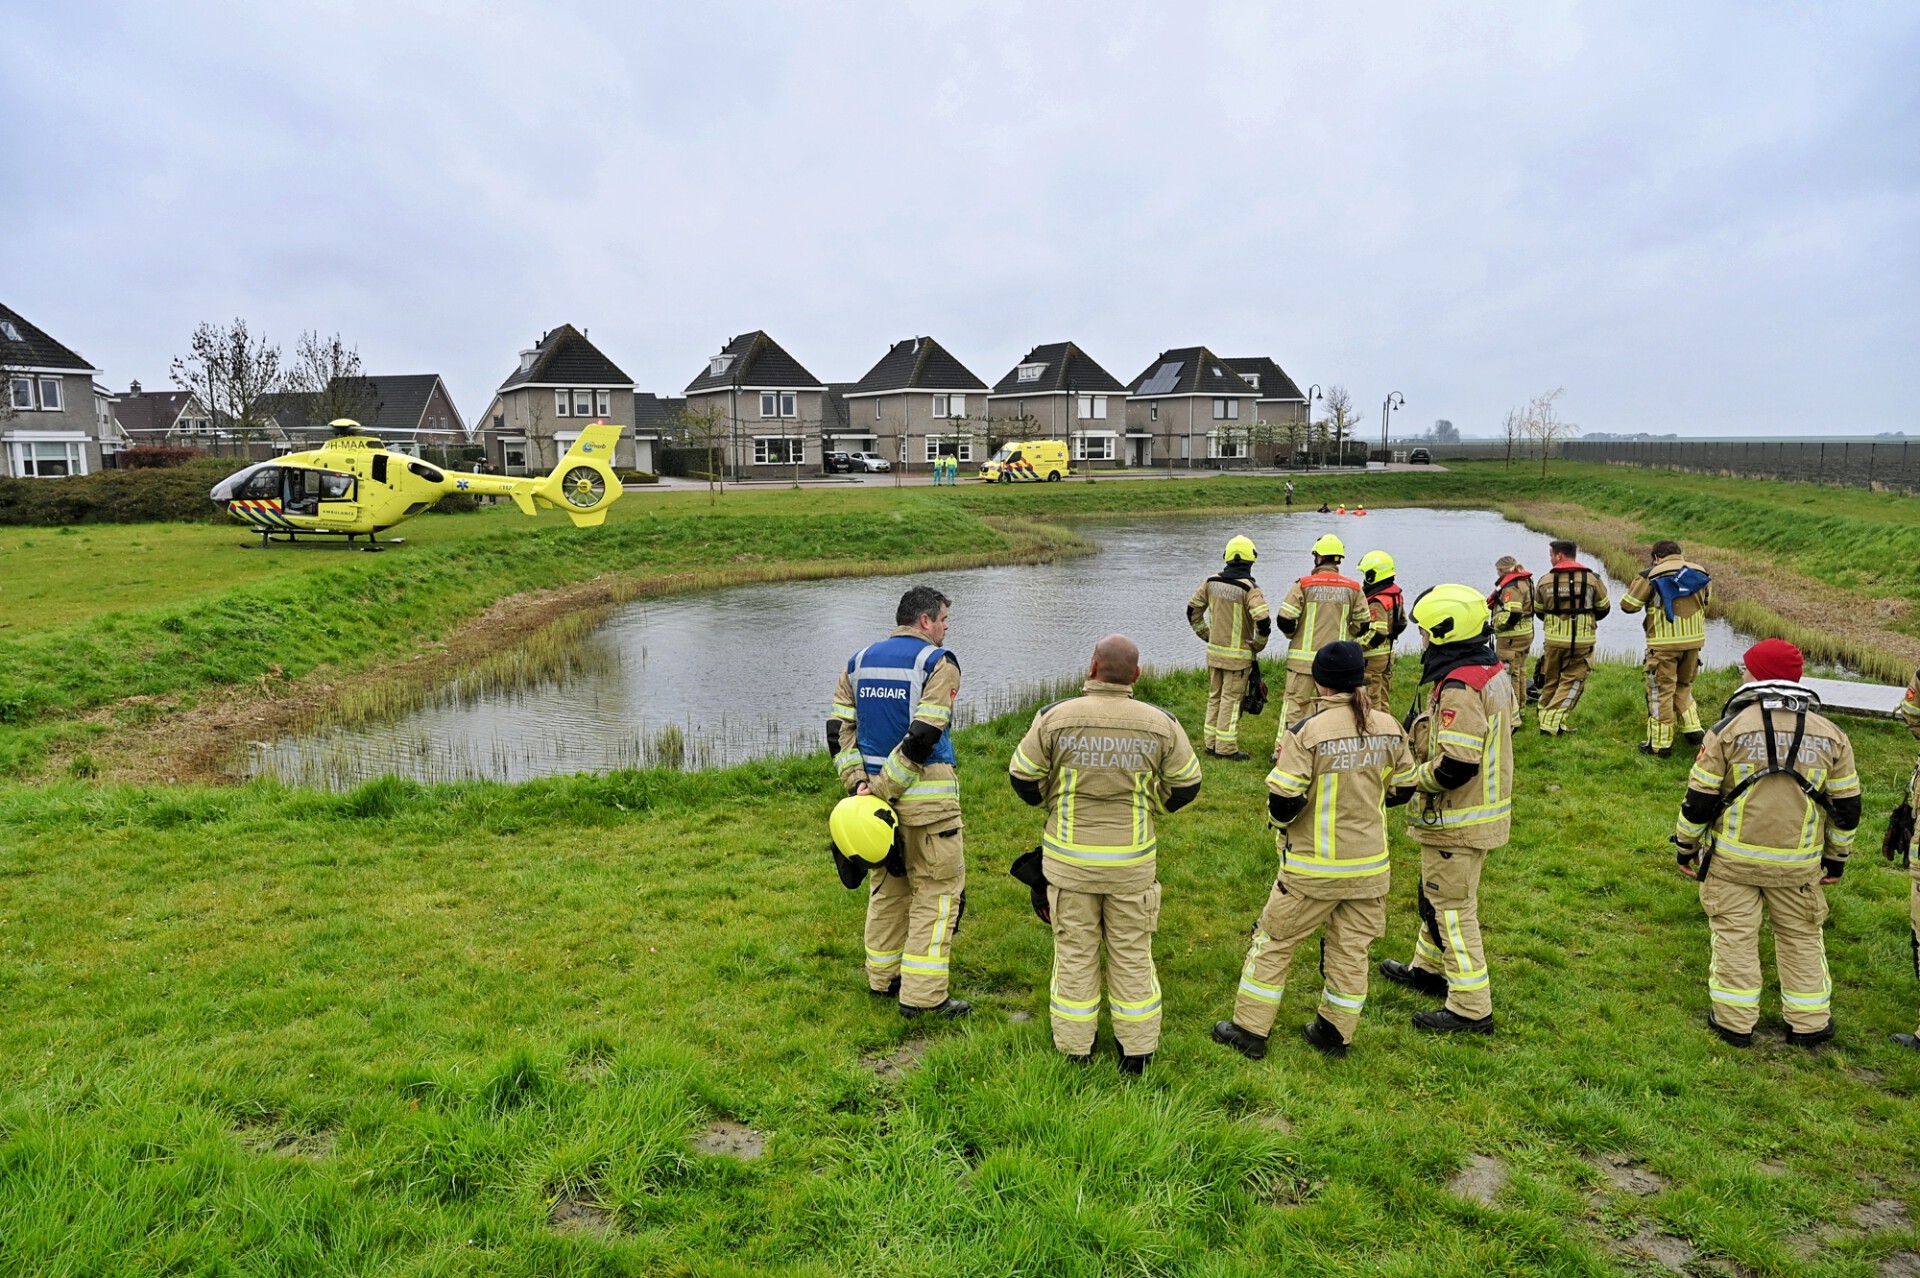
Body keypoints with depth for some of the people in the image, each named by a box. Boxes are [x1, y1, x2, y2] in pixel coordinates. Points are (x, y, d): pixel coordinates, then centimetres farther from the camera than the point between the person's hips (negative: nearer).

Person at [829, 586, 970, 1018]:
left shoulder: (858, 662, 12)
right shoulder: (937, 663, -9)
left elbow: (838, 728, 6)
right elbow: (923, 735, -19)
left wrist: (858, 781, -1)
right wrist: (885, 787, -15)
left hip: (877, 793, 7)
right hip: (926, 798, -7)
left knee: (887, 885, 19)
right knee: (936, 891, 2)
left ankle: (883, 978, 29)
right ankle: (922, 995, 3)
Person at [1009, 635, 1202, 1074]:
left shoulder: (1054, 718, -13)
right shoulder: (1160, 724, -9)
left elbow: (1022, 778, -5)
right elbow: (1186, 787, 1)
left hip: (1069, 859, 0)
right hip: (1133, 861, 1)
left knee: (1075, 953, 13)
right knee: (1132, 954, 15)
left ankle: (1076, 1049, 25)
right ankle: (1136, 1051, 26)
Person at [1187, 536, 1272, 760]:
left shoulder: (1211, 582, 1)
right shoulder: (1249, 588, -18)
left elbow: (1193, 610, 10)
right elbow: (1263, 621, -26)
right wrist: (1258, 645, -9)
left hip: (1214, 651, 6)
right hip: (1238, 655, -6)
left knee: (1214, 697, 16)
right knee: (1231, 699, 1)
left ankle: (1212, 743, 23)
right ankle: (1226, 748, 5)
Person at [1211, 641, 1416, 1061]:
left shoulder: (1306, 733, -20)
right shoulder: (1389, 729, -3)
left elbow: (1282, 806, -20)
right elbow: (1401, 790, 10)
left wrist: (1281, 768, -1)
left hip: (1315, 869, -4)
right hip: (1370, 866, 5)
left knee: (1273, 941, 10)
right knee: (1351, 949, 17)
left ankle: (1249, 1032, 18)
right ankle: (1336, 1033, 29)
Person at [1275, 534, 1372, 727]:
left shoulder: (1304, 585, -8)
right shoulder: (1353, 589, 2)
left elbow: (1284, 619, -11)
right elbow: (1362, 624, 7)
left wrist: (1294, 635, 9)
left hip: (1303, 658, -3)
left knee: (1295, 705, 3)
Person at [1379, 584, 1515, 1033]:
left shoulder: (1459, 688, -27)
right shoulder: (1494, 672, 4)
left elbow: (1456, 766, -31)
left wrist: (1413, 777, -14)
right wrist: (1420, 736, 12)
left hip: (1456, 820, -10)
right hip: (1486, 809, 10)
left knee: (1453, 910, 1)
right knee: (1437, 895, 25)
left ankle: (1471, 1009, 10)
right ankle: (1429, 968, 42)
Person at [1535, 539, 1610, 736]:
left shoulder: (1545, 581, -2)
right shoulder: (1592, 579, -6)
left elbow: (1538, 611, 10)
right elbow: (1603, 609, 6)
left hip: (1553, 640, 1)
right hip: (1582, 641, -1)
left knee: (1549, 682, 16)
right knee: (1571, 682, 5)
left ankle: (1546, 719, 23)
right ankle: (1552, 724, -3)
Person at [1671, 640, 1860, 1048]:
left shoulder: (1729, 729, -12)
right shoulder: (1830, 735, -1)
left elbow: (1699, 799, -9)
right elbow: (1847, 806, 5)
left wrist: (1686, 846, 3)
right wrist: (1836, 859, 17)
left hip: (1733, 858, -3)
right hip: (1798, 863, 3)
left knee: (1734, 935, 8)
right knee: (1801, 937, 17)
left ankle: (1735, 1021, 14)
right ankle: (1809, 1024, 26)